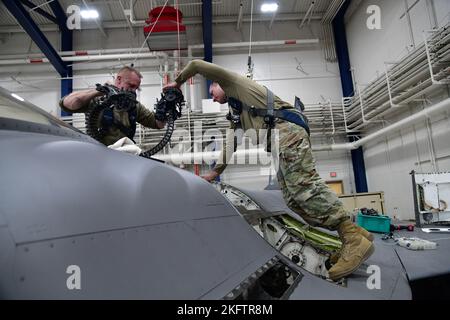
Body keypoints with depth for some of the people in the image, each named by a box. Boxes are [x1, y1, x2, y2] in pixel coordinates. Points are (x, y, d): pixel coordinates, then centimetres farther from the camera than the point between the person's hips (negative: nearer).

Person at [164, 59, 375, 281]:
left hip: (285, 127, -8)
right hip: (280, 138, 8)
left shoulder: (232, 82, 17)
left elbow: (197, 65, 13)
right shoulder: (237, 114, 37)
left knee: (302, 183, -23)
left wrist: (178, 82, 28)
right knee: (292, 197, -4)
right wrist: (215, 172, 33)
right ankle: (355, 235, -5)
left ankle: (354, 238, -24)